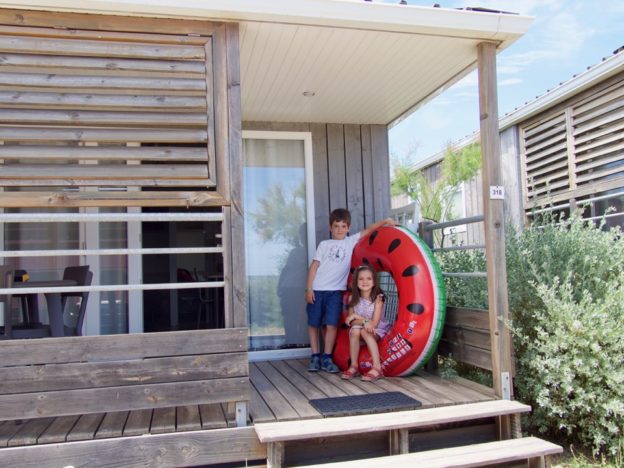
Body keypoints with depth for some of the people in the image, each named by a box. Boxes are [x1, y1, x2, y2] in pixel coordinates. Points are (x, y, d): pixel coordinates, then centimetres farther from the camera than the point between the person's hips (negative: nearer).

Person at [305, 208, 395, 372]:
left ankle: (326, 358, 5)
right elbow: (314, 266, 5)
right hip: (317, 290, 1)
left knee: (331, 324, -7)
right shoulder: (324, 244, 9)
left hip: (335, 291, 0)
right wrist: (309, 288, -2)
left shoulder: (351, 241, 10)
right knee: (313, 324, 4)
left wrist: (385, 221, -10)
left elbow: (367, 230, 3)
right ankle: (315, 357, 15)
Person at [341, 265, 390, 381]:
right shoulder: (353, 298, -5)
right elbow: (350, 321, -8)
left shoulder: (377, 298, -14)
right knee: (355, 330, -29)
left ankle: (377, 368, -35)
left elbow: (374, 323, -18)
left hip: (377, 331, -3)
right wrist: (364, 321, -27)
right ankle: (353, 366, -21)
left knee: (364, 332, -32)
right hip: (360, 333, 3)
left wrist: (356, 317, -20)